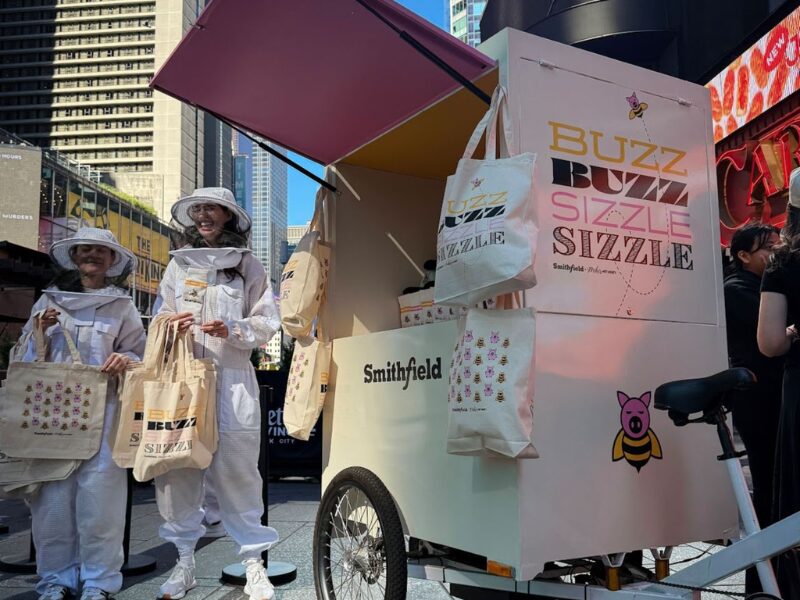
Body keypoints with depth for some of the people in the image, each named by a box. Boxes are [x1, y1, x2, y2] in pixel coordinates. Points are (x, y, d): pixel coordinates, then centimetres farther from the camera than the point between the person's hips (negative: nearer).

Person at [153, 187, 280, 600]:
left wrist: (232, 330, -13)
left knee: (237, 467, -5)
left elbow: (267, 323, 5)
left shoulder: (249, 266, 8)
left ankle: (253, 560, 8)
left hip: (233, 379, -2)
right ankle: (184, 560, 16)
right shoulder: (179, 264, 15)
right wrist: (172, 326, -3)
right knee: (176, 464, 0)